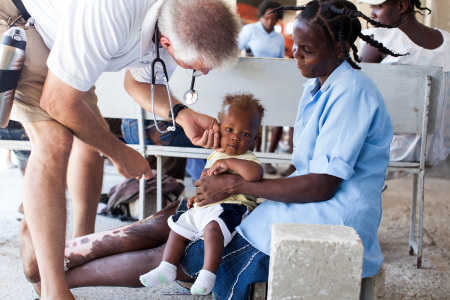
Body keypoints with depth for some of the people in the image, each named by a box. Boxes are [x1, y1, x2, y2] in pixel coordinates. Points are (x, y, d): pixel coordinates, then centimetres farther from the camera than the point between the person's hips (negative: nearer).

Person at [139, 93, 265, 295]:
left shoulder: (247, 159, -7)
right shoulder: (215, 156, 18)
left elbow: (255, 174, -34)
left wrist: (229, 162, -26)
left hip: (228, 208, -9)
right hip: (203, 208, 10)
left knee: (213, 227, -36)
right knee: (178, 225, 15)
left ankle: (207, 275, -34)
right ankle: (166, 269, 22)